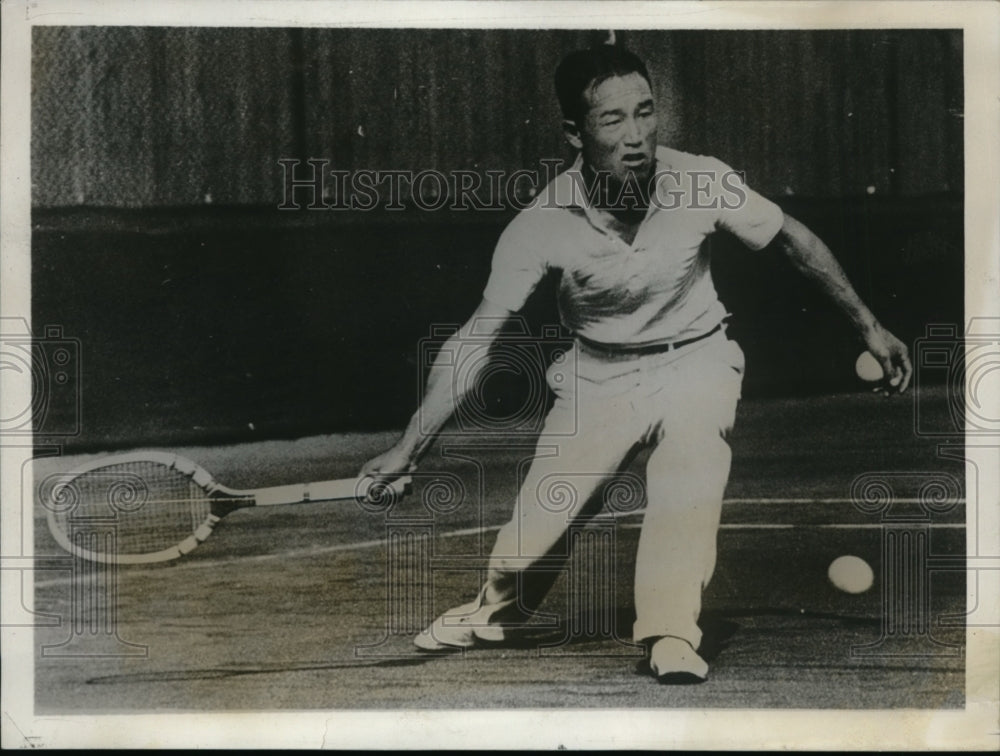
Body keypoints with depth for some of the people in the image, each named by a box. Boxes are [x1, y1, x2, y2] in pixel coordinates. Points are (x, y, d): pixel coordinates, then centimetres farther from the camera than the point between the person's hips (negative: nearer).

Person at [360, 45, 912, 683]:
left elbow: (794, 239, -4)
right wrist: (410, 446, -25)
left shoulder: (703, 183, -21)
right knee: (535, 526, -3)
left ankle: (672, 636, -21)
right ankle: (496, 612, 28)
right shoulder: (542, 225, -22)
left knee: (690, 475, -28)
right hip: (600, 375, 0)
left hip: (695, 361, 0)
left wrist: (869, 325, -1)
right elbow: (479, 336, -19)